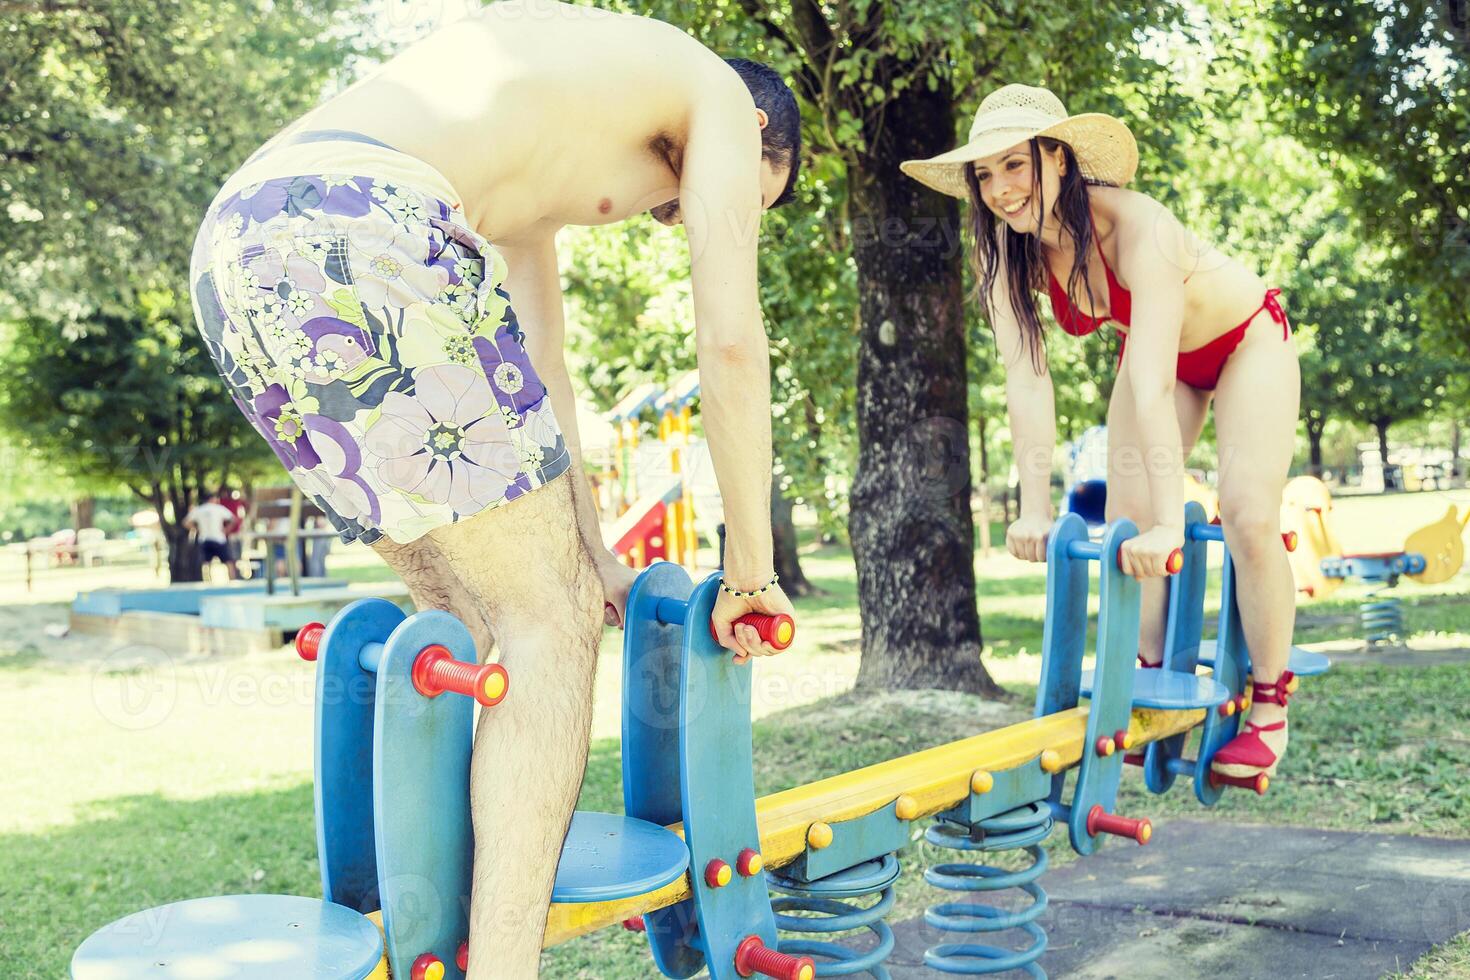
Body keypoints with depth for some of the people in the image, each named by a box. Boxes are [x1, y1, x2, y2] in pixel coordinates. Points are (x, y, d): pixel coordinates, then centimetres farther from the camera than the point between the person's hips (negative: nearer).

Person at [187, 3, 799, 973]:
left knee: (469, 609, 19)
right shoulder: (719, 94, 16)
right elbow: (732, 345, 6)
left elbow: (534, 368, 35)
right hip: (357, 228, -9)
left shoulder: (546, 125, 37)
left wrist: (591, 553, 37)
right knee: (550, 620, 0)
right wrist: (753, 569, 14)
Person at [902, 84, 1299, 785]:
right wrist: (1034, 510, -34)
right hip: (1159, 353, 5)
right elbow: (1027, 379, -28)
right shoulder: (1006, 246, -23)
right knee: (1125, 522, -5)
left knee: (1249, 515, -16)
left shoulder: (1137, 226, -39)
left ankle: (1269, 706, 2)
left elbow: (1151, 386, -46)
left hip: (1246, 340, -5)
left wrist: (1171, 522, -49)